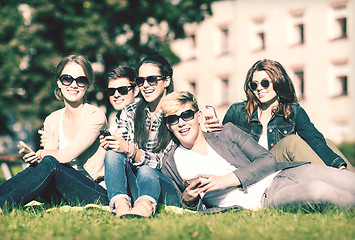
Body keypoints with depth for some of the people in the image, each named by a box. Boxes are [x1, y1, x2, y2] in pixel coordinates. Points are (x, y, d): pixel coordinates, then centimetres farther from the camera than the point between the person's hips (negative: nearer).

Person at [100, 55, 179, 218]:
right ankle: (121, 206, -49)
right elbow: (119, 151, 7)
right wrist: (110, 145, -16)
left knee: (145, 171, -34)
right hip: (133, 185, 3)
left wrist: (130, 150, -24)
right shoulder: (129, 112, 11)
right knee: (113, 154, -24)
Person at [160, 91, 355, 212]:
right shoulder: (170, 164, 12)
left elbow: (268, 160, 6)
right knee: (317, 190, -33)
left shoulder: (227, 132, 15)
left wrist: (227, 180, -9)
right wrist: (187, 200, -11)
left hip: (279, 174, 4)